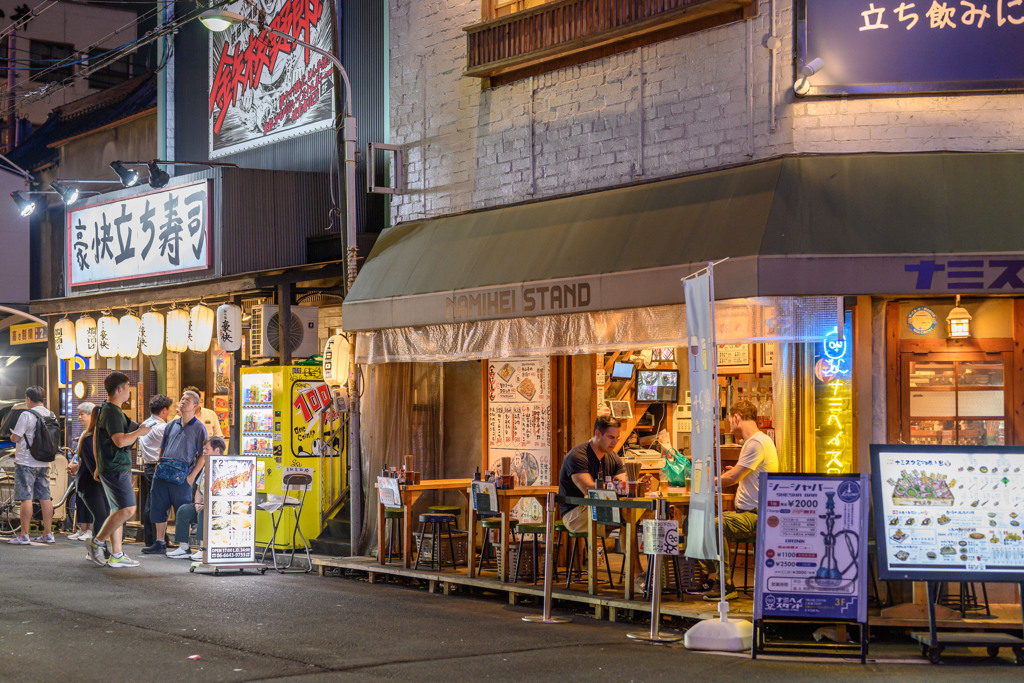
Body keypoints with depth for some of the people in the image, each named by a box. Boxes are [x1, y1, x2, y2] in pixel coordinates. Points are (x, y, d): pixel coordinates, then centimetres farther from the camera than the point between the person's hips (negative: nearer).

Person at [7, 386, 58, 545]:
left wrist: (12, 435, 10)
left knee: (26, 498, -6)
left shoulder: (27, 415, -13)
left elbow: (15, 438, -13)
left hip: (26, 463, -7)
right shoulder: (51, 416, 8)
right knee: (45, 498, 9)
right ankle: (48, 533, 11)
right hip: (44, 463, 7)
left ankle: (24, 536, -6)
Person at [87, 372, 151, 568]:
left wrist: (98, 465, 28)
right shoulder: (112, 412, -17)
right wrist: (139, 432, -9)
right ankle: (97, 542, -5)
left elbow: (95, 437, 25)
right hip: (116, 469, -11)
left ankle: (116, 555, 12)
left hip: (113, 467, 11)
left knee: (118, 511, 11)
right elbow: (120, 441, -26)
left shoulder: (106, 410, 17)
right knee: (127, 509, -13)